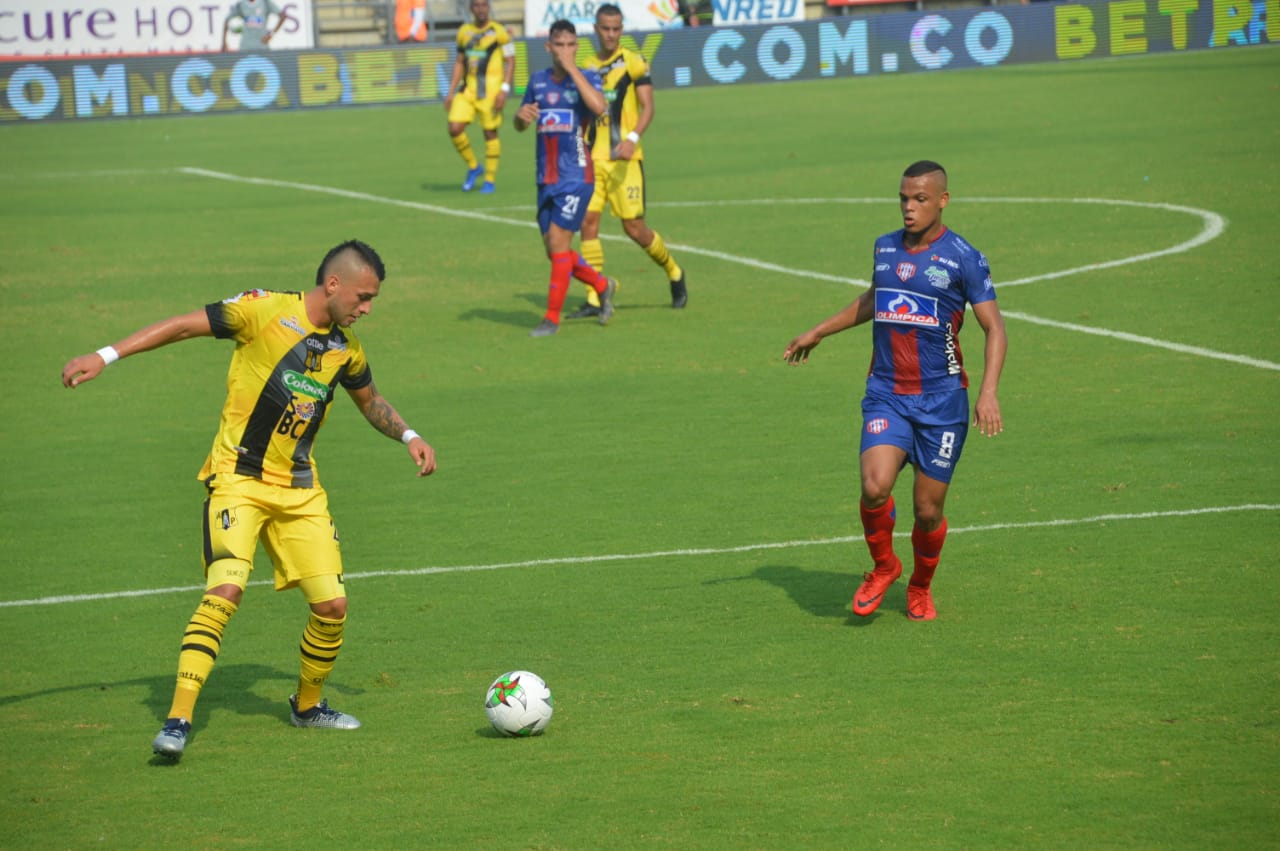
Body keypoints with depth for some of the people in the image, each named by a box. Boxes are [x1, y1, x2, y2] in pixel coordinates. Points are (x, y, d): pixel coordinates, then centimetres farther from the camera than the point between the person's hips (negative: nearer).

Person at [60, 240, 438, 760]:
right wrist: (105, 356, -15)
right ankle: (178, 720, -23)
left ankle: (307, 705, 27)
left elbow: (370, 401, 29)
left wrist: (408, 436, 12)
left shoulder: (346, 348, 8)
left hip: (299, 491, 6)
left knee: (331, 605, 1)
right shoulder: (266, 311, -11)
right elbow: (183, 326, -9)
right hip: (239, 478, -6)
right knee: (226, 589, -24)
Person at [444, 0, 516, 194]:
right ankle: (473, 167, 14)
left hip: (490, 89, -5)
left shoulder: (499, 32, -5)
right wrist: (451, 91, 14)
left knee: (490, 133, 0)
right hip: (468, 89, 5)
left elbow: (510, 61, -5)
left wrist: (504, 89, -15)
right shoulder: (464, 31, 11)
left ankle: (490, 180, 11)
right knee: (455, 128, -7)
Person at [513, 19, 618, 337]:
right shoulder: (538, 80, 10)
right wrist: (521, 115, -5)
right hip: (546, 178, 6)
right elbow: (520, 126, 19)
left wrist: (572, 68, -22)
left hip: (576, 177, -6)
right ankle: (602, 285, 32)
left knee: (558, 242, -11)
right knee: (553, 249, 8)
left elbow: (598, 106, -27)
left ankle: (552, 317, -3)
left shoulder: (587, 78, -4)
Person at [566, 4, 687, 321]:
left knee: (635, 228, -4)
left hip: (624, 159, -5)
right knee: (588, 221, -6)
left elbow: (647, 107, -8)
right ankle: (594, 299, -1)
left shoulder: (634, 63, -1)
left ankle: (674, 273, 22)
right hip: (592, 158, 5)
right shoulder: (588, 66, 14)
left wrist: (632, 138, -23)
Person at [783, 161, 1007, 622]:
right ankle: (883, 567, 10)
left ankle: (920, 588, 31)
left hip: (942, 400, -3)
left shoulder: (963, 258, -7)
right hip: (886, 394, 3)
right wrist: (818, 332, 34)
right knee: (875, 487, -19)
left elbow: (995, 328, -8)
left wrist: (988, 391, -21)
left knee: (928, 508, 2)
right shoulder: (885, 247, 8)